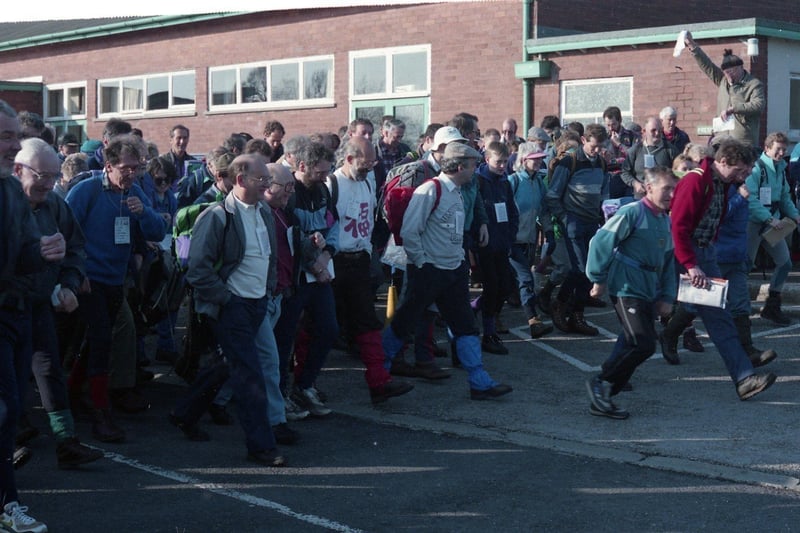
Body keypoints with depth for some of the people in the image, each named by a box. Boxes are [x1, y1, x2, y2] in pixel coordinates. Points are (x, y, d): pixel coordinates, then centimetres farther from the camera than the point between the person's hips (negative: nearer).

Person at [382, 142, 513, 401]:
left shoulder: (456, 192, 12)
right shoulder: (430, 190, -16)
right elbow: (409, 232, -20)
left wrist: (459, 258, 16)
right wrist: (421, 263, -14)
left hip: (454, 272, 8)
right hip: (428, 272, -8)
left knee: (465, 326, 5)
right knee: (403, 323, 5)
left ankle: (480, 383, 5)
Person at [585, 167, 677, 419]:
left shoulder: (666, 221, 14)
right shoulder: (632, 213, -11)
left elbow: (669, 263, 20)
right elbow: (600, 242, -14)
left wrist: (667, 297, 15)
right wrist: (598, 280, -11)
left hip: (649, 294, 8)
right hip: (627, 290, -8)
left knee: (631, 347, 8)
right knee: (643, 344, -17)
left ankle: (601, 401, 17)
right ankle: (601, 382, 1)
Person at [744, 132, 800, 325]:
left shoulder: (780, 169, 10)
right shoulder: (756, 168, -15)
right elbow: (751, 200, -22)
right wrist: (770, 219, -26)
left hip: (773, 224, 8)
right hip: (753, 223, -8)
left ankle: (772, 307, 17)